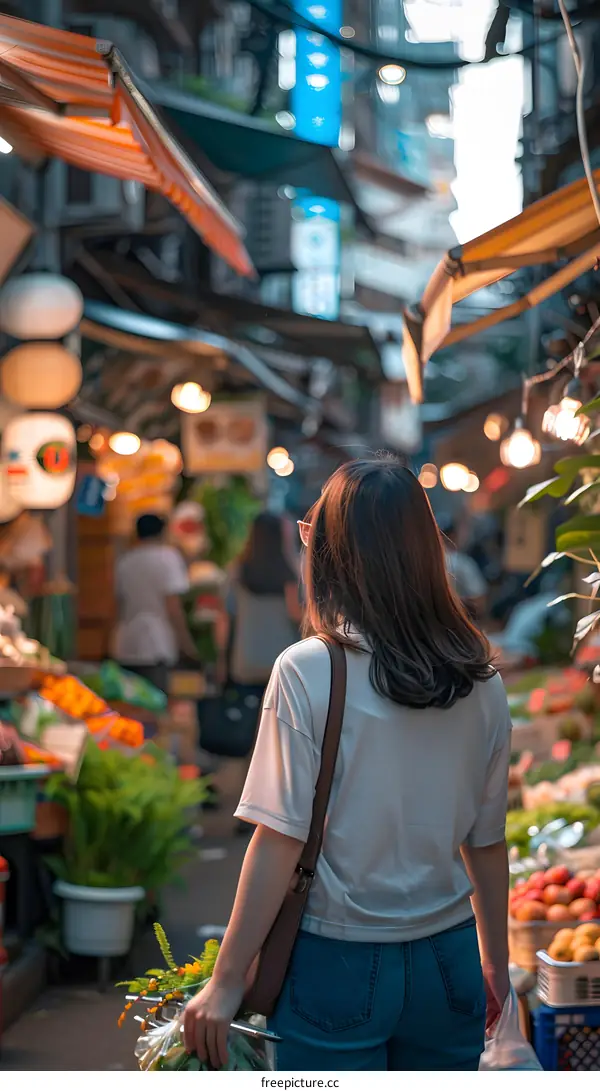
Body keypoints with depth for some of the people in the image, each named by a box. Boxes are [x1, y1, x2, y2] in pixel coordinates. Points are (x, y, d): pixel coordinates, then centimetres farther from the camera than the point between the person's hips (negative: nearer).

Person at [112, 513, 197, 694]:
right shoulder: (167, 557, -4)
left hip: (126, 646, 6)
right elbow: (173, 606, -10)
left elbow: (121, 603, 16)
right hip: (155, 645, -6)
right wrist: (185, 641, -4)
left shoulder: (124, 561, 12)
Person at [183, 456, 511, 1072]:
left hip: (338, 967, -4)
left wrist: (226, 982, -8)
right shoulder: (482, 684, -1)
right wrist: (495, 961, 21)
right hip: (448, 965, 4)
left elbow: (280, 841, -14)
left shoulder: (308, 673, -13)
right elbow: (487, 842, 7)